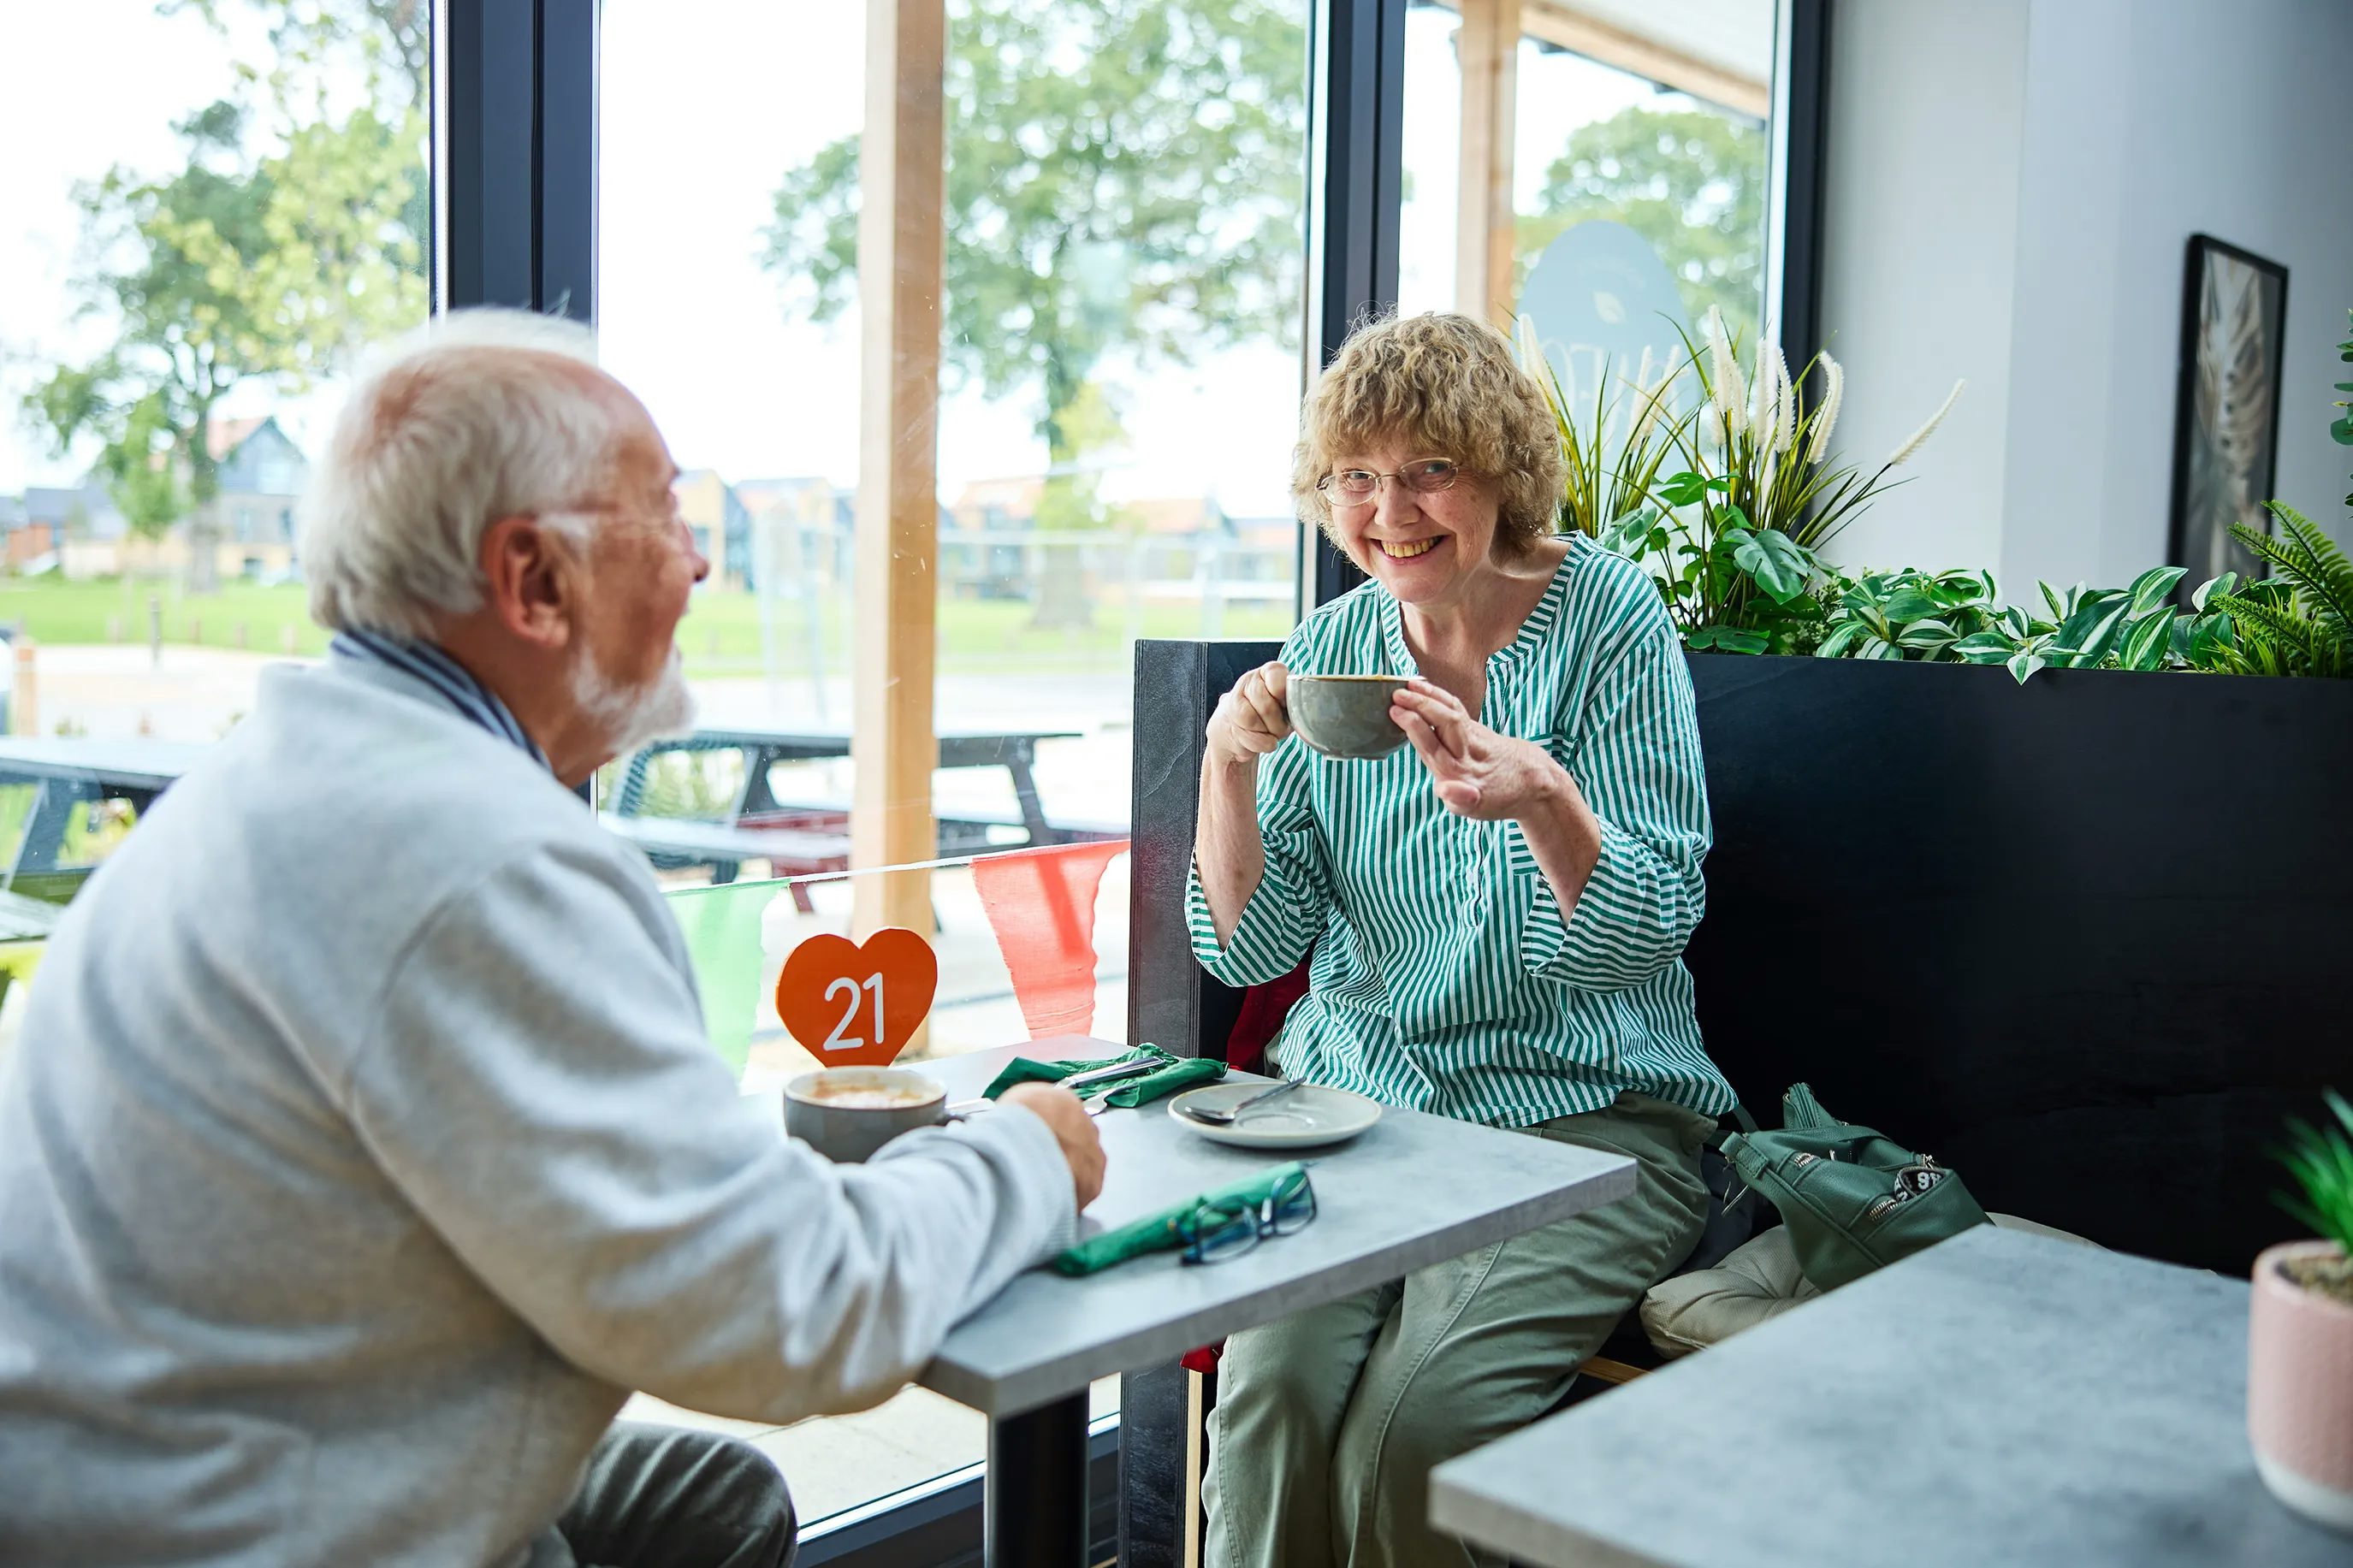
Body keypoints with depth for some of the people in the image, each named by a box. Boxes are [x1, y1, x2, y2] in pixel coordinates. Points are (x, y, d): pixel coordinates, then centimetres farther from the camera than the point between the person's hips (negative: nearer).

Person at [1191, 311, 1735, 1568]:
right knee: (1272, 1387, -22)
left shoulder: (1608, 614, -4)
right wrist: (1228, 761, -12)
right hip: (1354, 1098, 3)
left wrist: (1539, 795, -27)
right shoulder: (1329, 648, 7)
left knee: (1413, 1429, -23)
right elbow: (1249, 948, 4)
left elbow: (1649, 931, -9)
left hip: (1583, 1115, -3)